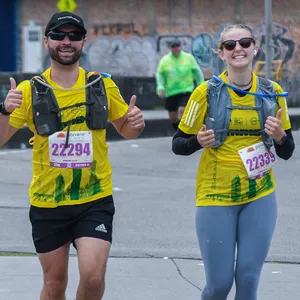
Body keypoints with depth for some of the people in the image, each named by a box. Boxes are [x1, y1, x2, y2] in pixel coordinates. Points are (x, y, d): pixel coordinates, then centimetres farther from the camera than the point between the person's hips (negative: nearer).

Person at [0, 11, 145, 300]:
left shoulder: (103, 86, 0)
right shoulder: (30, 91, -4)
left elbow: (125, 130, 14)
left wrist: (135, 123, -9)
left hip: (95, 201, 0)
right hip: (47, 204, 0)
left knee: (93, 276, -13)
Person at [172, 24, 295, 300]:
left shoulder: (272, 92, 1)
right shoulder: (207, 92, -8)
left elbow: (287, 152, 7)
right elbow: (178, 145, -1)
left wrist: (280, 136, -15)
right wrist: (199, 141, -22)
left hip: (260, 196, 2)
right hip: (216, 196, -2)